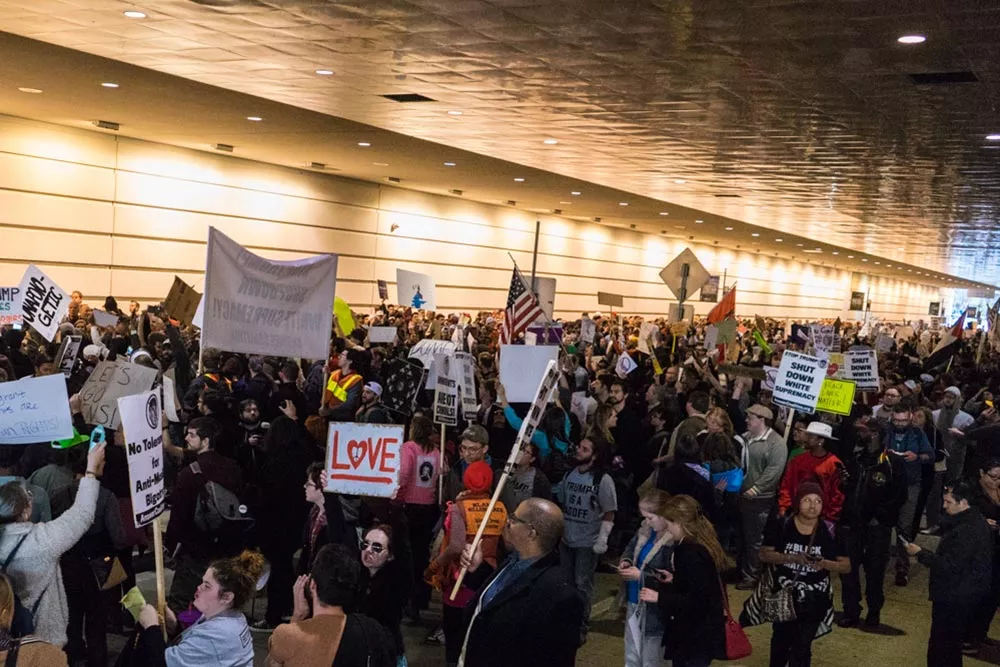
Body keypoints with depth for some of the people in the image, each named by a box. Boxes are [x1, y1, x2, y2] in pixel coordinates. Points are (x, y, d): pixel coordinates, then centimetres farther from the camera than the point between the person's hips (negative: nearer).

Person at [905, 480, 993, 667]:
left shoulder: (966, 531, -26)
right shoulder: (975, 521, 8)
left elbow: (948, 565, -25)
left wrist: (920, 553, -18)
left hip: (954, 599, -11)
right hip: (965, 594, 11)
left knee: (940, 649, -3)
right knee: (953, 646, 23)